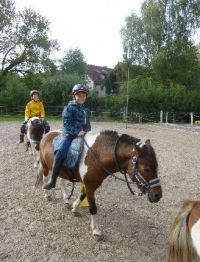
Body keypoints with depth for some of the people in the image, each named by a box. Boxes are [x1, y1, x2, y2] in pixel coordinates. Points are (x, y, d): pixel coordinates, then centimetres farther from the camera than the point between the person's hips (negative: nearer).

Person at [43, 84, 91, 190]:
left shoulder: (86, 110, 16)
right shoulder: (69, 108, -4)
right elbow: (67, 124, -12)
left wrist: (87, 132, 0)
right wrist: (77, 132, -21)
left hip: (83, 135, 7)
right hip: (70, 135, -6)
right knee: (60, 154, -26)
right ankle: (52, 180, -16)